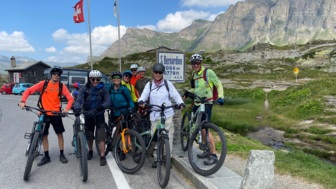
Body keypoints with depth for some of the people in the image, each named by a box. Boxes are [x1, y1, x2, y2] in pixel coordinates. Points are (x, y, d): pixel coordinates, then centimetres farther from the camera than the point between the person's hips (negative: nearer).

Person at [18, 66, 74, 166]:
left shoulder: (62, 86, -1)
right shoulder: (43, 83, -1)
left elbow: (70, 98, -4)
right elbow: (28, 90, -2)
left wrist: (67, 109, -19)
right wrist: (23, 101, -17)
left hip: (56, 114, 0)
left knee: (60, 134, 5)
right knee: (44, 135, 7)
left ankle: (62, 155, 19)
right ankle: (46, 156, 20)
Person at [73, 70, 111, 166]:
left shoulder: (103, 88, -5)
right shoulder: (84, 88, -5)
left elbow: (108, 101, -12)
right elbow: (78, 100, -15)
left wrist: (102, 106, -33)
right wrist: (77, 108, -36)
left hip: (99, 115, -1)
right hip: (88, 115, 2)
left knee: (101, 136, -7)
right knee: (89, 135, 16)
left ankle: (102, 156, 0)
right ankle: (90, 151, 39)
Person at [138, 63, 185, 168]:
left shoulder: (168, 83, 5)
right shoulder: (149, 84, 8)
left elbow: (175, 95, 1)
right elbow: (144, 94, -5)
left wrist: (181, 103, -18)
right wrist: (141, 101, -27)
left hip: (167, 114, -1)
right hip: (154, 115, 1)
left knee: (168, 136, 0)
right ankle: (156, 158, 19)